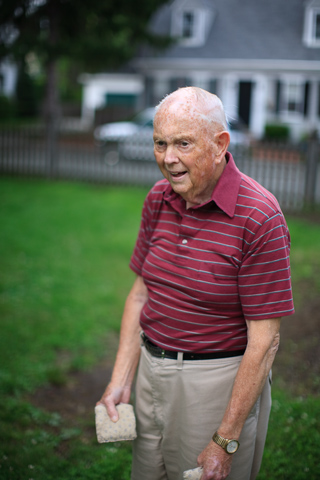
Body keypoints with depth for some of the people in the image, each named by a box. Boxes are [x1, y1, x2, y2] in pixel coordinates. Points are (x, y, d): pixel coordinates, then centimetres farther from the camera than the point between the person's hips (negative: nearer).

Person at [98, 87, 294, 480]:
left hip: (220, 382, -6)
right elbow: (141, 293, 8)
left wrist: (225, 441, -17)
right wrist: (120, 381, 1)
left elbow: (264, 341, -19)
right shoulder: (158, 199, 1)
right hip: (151, 369, 6)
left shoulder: (259, 218, -20)